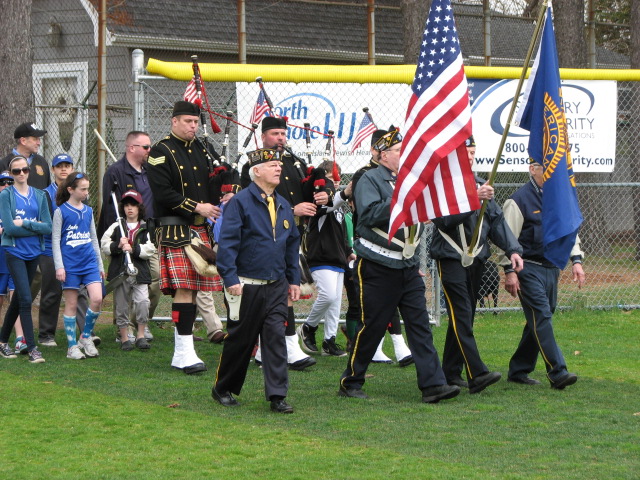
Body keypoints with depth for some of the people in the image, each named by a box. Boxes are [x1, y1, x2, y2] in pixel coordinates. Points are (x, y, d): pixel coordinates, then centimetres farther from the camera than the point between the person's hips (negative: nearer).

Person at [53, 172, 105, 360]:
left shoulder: (88, 211, 11)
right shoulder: (61, 211, -3)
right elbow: (55, 240, -4)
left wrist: (100, 265, 20)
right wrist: (59, 266, -11)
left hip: (89, 263, 4)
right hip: (70, 264, -4)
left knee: (97, 299, -11)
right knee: (71, 305, 1)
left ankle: (86, 337, 8)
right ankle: (72, 346, 9)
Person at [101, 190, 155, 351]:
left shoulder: (145, 228, 5)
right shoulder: (116, 227, 9)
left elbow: (150, 249, -6)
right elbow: (104, 245, 2)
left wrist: (133, 249, -17)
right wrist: (117, 246, -15)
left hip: (140, 272, -1)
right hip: (120, 271, 2)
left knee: (142, 302, -16)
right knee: (121, 305, 5)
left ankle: (141, 336, -3)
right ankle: (124, 338, 16)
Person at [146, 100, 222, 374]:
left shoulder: (200, 150, 17)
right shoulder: (162, 152, -5)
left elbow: (211, 185, 23)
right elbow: (162, 193, -14)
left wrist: (216, 203, 1)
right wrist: (197, 208, -16)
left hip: (201, 229, 7)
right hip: (175, 230, -7)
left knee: (192, 289, 7)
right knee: (183, 288, -13)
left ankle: (181, 353, 13)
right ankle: (185, 352, -12)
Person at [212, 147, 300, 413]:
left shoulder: (283, 205, 12)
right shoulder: (240, 202, -7)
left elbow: (292, 244, 20)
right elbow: (227, 242, -11)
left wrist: (294, 280, 16)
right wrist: (231, 279, -17)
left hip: (276, 286, 5)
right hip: (247, 286, -5)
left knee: (276, 337, -3)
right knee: (240, 339, 4)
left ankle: (277, 396, -2)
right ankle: (223, 389, 22)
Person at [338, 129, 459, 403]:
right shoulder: (370, 180, -5)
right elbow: (369, 215, -19)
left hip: (409, 267, 6)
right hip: (377, 267, -6)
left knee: (420, 324, -1)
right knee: (372, 327, -1)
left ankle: (432, 384, -5)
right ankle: (350, 383, 12)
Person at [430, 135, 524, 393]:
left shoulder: (480, 185, 14)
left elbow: (496, 220, 12)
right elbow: (444, 219, -22)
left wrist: (512, 249, 0)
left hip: (476, 259, 7)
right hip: (451, 258, -7)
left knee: (463, 317, 12)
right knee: (462, 315, -15)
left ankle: (451, 372, 21)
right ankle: (477, 374, -25)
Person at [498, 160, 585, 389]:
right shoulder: (519, 200, -8)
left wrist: (576, 260, 9)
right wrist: (510, 271, -14)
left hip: (552, 268, 7)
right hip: (529, 269, -7)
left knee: (539, 321, 10)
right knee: (542, 318, -14)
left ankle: (518, 370, 19)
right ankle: (557, 373, -19)